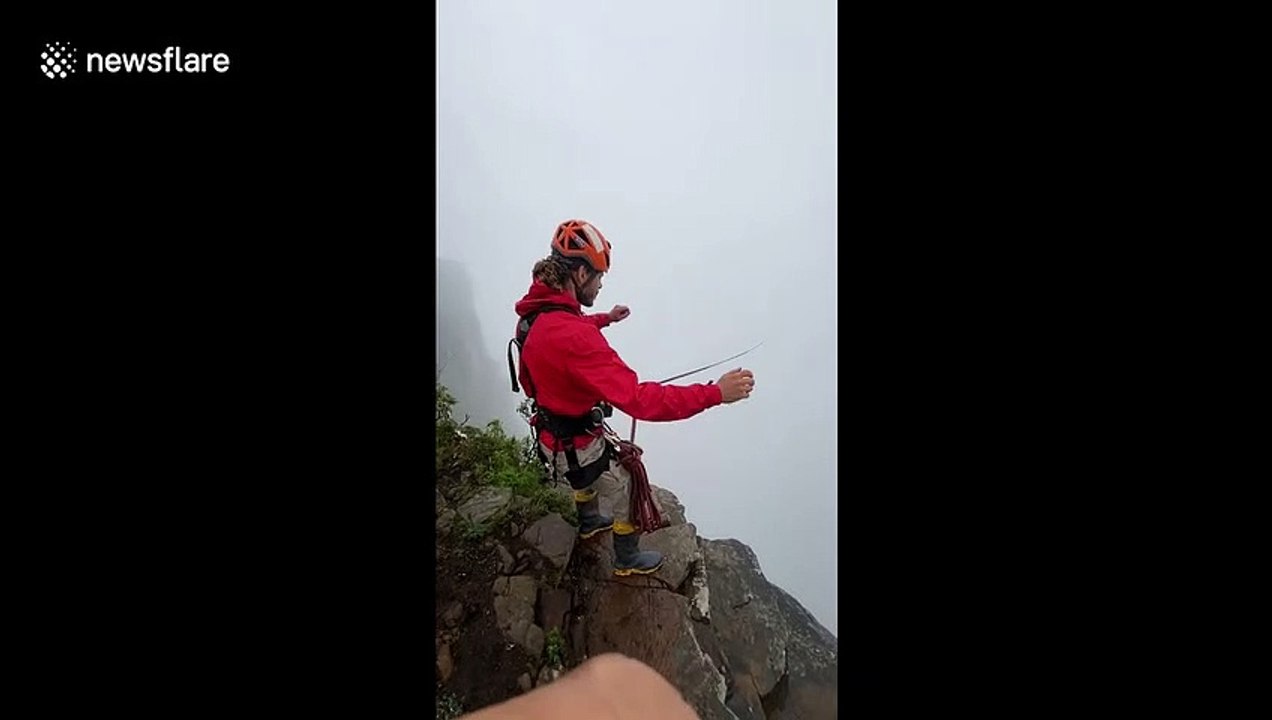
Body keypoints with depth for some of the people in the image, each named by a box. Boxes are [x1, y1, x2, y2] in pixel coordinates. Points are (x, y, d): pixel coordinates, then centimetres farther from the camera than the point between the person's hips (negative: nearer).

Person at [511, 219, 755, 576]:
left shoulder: (538, 310, -9)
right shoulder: (572, 336, -39)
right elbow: (639, 399, -42)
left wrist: (606, 318, 32)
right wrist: (716, 392, -40)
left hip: (553, 432, 9)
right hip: (577, 448, -9)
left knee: (588, 475, 37)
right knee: (632, 487, 17)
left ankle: (589, 522, 65)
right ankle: (628, 561, 40)